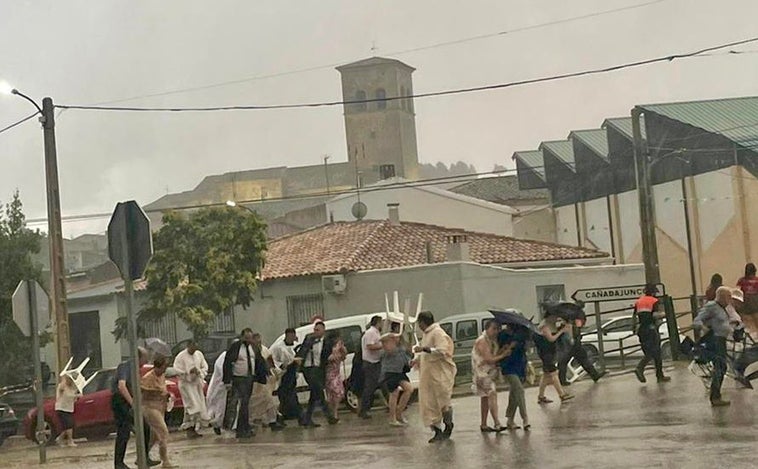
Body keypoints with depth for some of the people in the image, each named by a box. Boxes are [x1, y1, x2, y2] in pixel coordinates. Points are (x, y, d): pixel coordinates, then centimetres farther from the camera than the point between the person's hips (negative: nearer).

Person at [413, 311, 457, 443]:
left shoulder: (438, 333, -13)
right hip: (427, 375, 9)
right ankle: (437, 431, 6)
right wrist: (418, 360, 15)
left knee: (443, 401, 2)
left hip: (440, 375, -9)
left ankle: (448, 426, 20)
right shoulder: (426, 334, 16)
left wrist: (424, 349, -27)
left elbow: (442, 351, -24)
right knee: (428, 404, 3)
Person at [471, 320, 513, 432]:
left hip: (490, 372, 9)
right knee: (492, 394, -18)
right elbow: (489, 359, -21)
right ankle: (497, 424, -24)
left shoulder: (493, 341, 11)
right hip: (482, 372, -9)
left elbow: (495, 354, 6)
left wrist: (503, 349, -11)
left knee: (485, 398, 13)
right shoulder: (482, 341, -17)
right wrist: (503, 355, -14)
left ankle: (483, 425, 21)